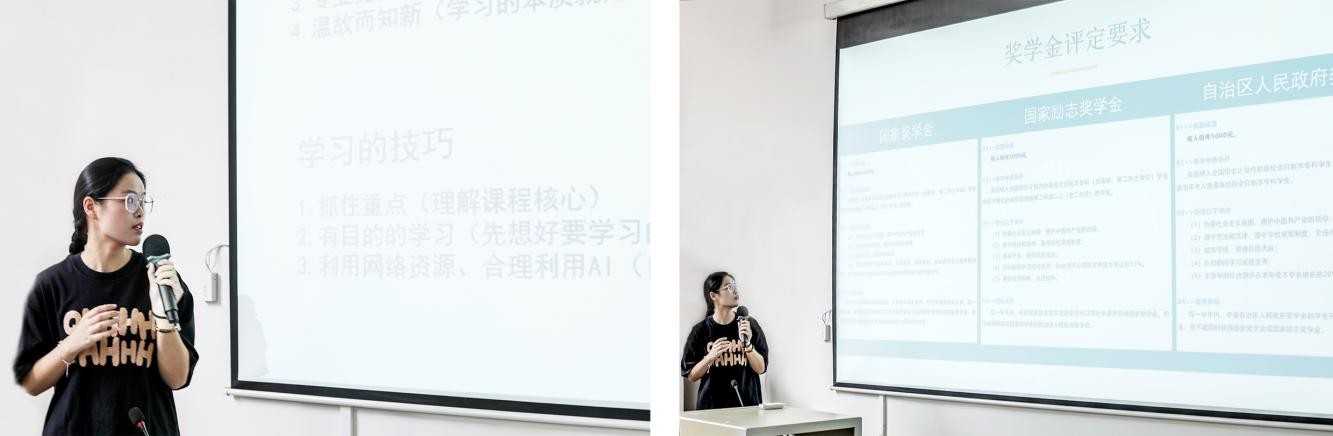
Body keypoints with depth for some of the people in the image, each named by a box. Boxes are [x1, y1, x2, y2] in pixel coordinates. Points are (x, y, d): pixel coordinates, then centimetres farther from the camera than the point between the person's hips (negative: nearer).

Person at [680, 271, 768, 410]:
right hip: (711, 407, -1)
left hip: (747, 404, 1)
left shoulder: (750, 325, 2)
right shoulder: (701, 330, -1)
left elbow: (761, 368, 0)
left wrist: (748, 345, -15)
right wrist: (710, 357, -15)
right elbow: (691, 376, 1)